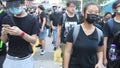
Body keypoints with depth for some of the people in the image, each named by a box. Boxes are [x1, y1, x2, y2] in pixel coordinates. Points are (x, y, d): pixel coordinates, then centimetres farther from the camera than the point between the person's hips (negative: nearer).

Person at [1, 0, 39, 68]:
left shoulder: (32, 20, -9)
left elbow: (34, 40, -11)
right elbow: (4, 41, 4)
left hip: (26, 59, -2)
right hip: (9, 58, 2)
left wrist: (21, 33, -27)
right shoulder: (7, 19, 0)